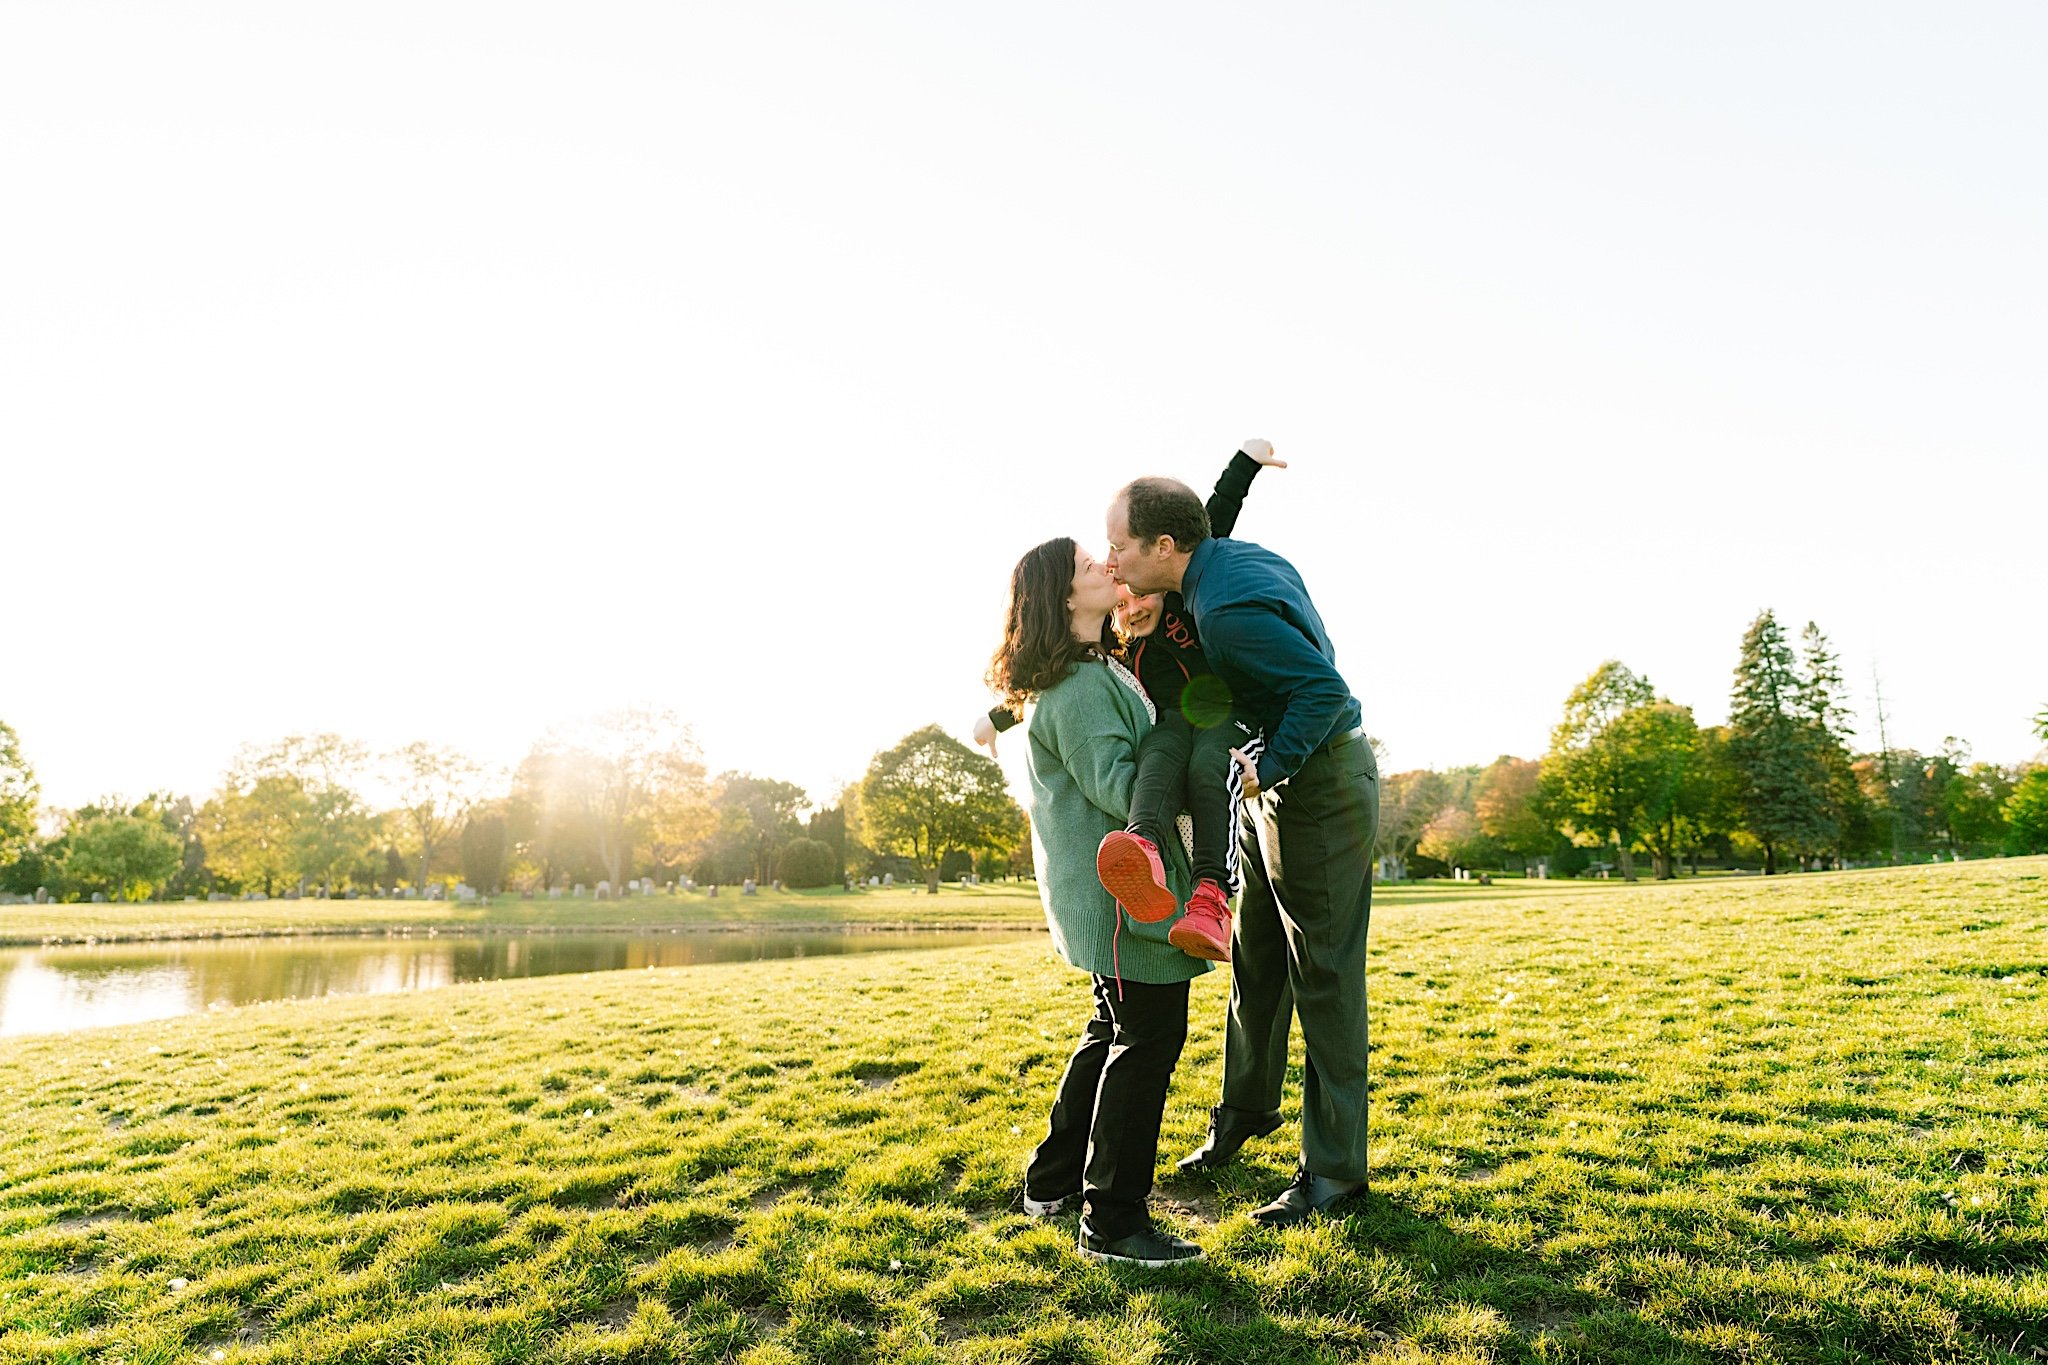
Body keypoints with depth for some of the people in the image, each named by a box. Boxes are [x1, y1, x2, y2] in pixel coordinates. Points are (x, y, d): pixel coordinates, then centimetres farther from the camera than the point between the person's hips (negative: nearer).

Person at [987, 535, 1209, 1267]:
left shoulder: (1099, 670, 15)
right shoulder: (1078, 688, -19)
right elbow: (1117, 785, -24)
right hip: (1118, 884, -11)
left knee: (1113, 1030, 20)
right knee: (1148, 1038, -5)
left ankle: (1052, 1181, 31)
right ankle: (1113, 1222, 5)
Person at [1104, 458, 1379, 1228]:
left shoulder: (1227, 609, -27)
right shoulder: (1241, 556, 3)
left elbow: (1326, 689, -30)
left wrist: (1268, 770, -24)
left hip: (1322, 786, -10)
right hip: (1282, 781, 10)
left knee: (1323, 978, -1)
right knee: (1256, 958, 18)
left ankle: (1333, 1171, 11)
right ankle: (1246, 1108, 36)